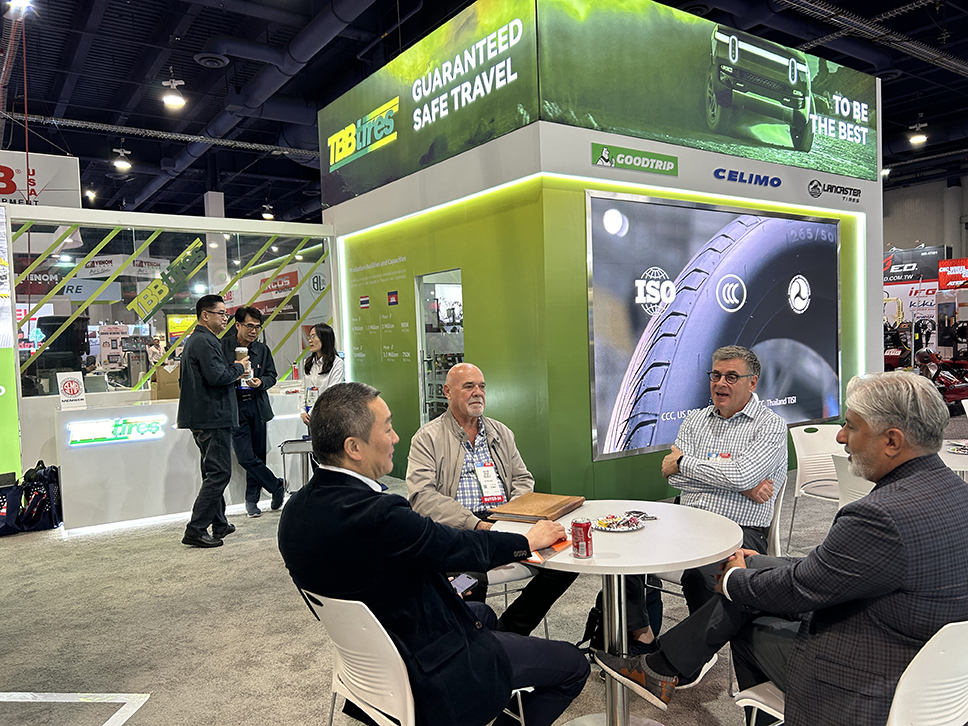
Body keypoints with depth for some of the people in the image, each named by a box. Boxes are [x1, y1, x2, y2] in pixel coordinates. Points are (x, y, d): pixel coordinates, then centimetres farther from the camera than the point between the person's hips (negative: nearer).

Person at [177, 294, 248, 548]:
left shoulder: (194, 341, 20)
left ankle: (219, 524, 26)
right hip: (213, 418, -11)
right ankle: (195, 530, -7)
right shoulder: (204, 342, -15)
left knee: (213, 472, 17)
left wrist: (232, 373, 16)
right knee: (219, 473, -8)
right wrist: (239, 368, -7)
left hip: (203, 419, 11)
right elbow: (217, 376, -26)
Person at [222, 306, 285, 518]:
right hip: (234, 407, -4)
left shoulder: (263, 349, 9)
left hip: (257, 406, 4)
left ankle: (251, 500, 21)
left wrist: (261, 382, -7)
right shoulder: (222, 347, -4)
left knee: (258, 455, 8)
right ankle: (277, 486, 9)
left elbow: (272, 375, 14)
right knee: (246, 457, -9)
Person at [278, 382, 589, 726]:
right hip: (429, 674, -9)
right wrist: (530, 540, -2)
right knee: (573, 664, 5)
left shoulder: (295, 510, -7)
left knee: (482, 612, 33)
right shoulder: (376, 515, -35)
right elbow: (463, 547, -20)